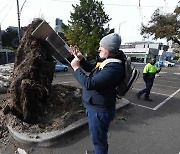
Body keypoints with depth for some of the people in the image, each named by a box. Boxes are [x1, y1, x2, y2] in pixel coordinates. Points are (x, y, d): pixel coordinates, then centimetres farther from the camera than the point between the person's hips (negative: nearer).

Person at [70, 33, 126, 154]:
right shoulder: (109, 61, 5)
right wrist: (81, 59, 4)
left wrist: (76, 68, -19)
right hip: (96, 107, 10)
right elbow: (91, 69, 19)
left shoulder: (114, 67, -29)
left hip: (99, 110, -10)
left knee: (99, 139, 12)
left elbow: (89, 83, -32)